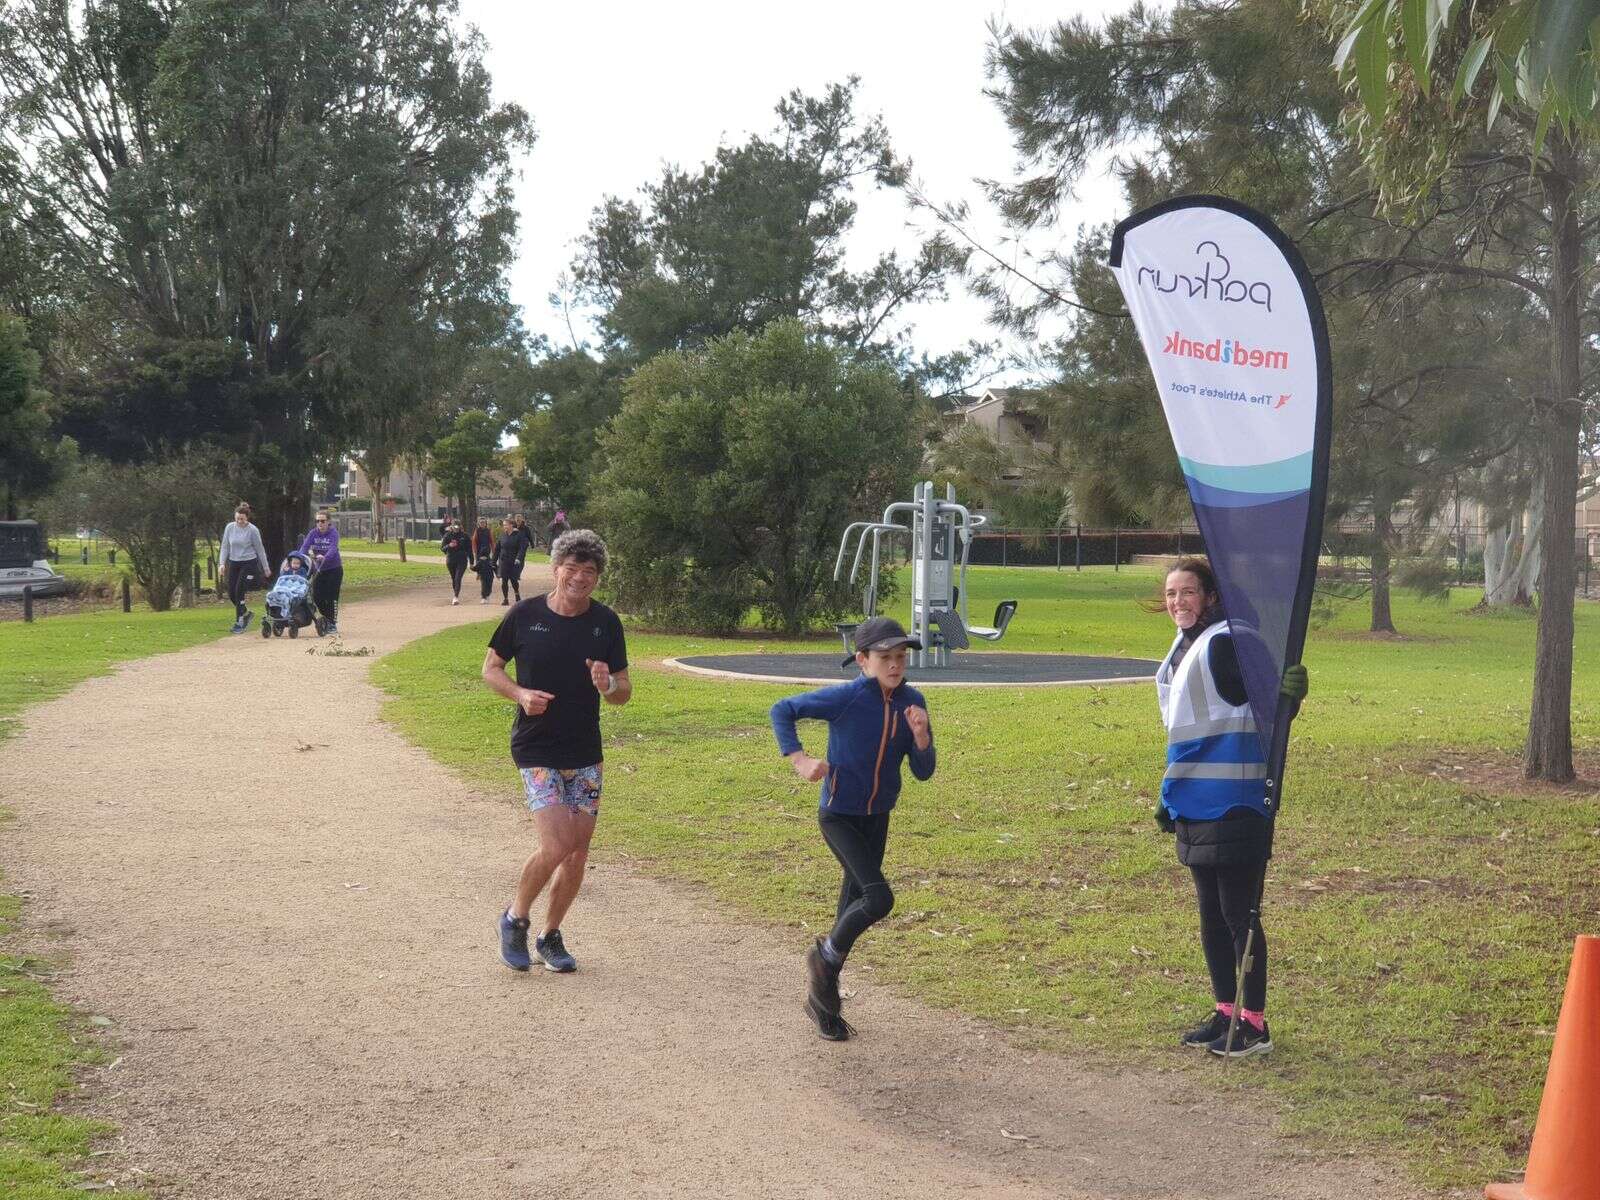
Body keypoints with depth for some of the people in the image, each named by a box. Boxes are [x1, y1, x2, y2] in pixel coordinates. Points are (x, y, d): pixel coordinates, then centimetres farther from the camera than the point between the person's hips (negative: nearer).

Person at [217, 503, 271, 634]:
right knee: (231, 594, 3)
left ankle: (239, 623, -2)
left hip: (249, 563, -5)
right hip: (233, 563, 5)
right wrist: (222, 563, -5)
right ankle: (246, 613, 28)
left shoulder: (252, 530, -12)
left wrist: (266, 568, 3)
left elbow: (260, 549, -3)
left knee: (239, 592, -12)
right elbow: (224, 546, 6)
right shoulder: (229, 527, -2)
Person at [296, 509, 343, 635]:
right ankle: (327, 617, 25)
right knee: (316, 596, 1)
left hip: (334, 569, -4)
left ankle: (333, 624, 4)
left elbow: (333, 549, -30)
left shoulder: (333, 533, -15)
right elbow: (305, 546, -15)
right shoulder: (313, 533, -3)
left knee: (332, 597, -6)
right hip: (319, 569, 4)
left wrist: (324, 557, -49)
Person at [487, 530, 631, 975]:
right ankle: (515, 918, 11)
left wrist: (608, 686, -19)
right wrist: (520, 694, -14)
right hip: (536, 750, -4)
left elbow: (624, 691, 5)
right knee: (557, 845, -15)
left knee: (579, 852, 7)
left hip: (586, 753, 4)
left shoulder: (606, 622, 0)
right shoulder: (525, 614, -7)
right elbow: (490, 667, 4)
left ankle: (550, 935, 26)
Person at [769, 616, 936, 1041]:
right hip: (839, 816, -6)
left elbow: (923, 772, -4)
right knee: (878, 898, -19)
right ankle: (824, 957, 8)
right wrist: (798, 759, -22)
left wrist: (921, 736, -23)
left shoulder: (912, 702, -7)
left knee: (855, 901, 14)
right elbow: (782, 710, -11)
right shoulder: (846, 698, -21)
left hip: (878, 817, 6)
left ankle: (823, 996, 31)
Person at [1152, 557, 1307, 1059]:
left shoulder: (1226, 642, -14)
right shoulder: (1183, 647, 14)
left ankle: (1254, 1024, 8)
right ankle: (1225, 1012, 26)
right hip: (1196, 805, 10)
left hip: (1233, 805, -10)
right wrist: (1170, 796, 24)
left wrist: (1289, 695, -43)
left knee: (1240, 915, -2)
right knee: (1211, 914, 16)